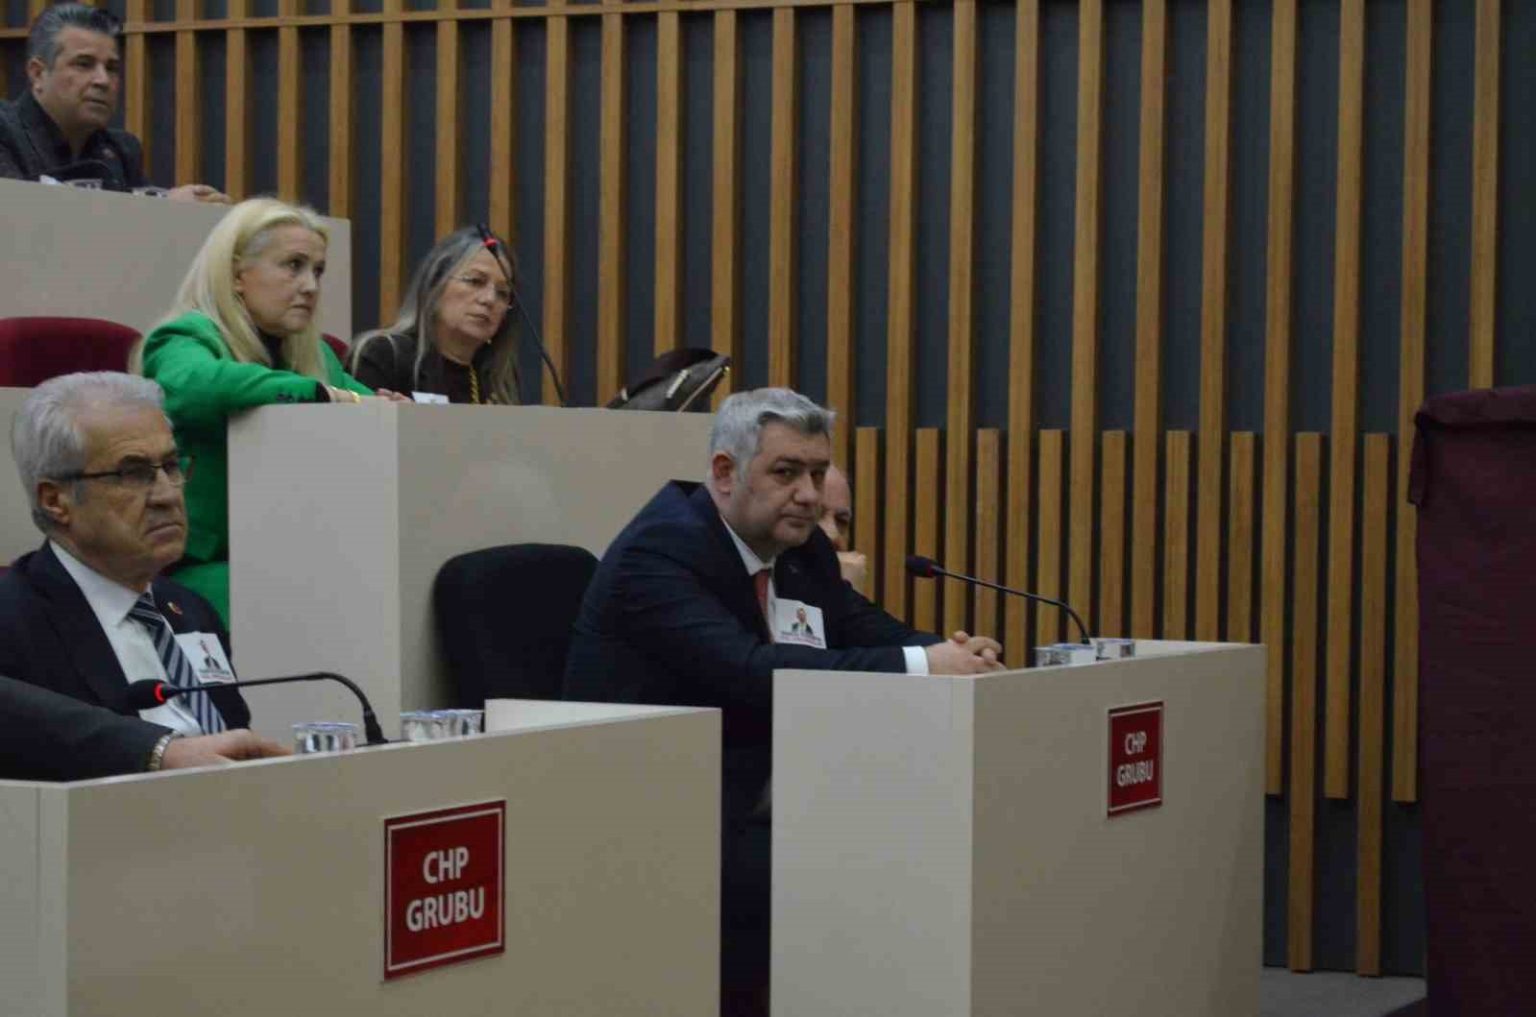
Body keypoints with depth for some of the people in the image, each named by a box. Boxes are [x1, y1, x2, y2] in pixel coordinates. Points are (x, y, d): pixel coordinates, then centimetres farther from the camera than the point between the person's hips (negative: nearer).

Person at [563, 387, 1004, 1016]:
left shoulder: (801, 546, 9)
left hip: (754, 805, 8)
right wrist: (920, 666, -34)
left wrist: (950, 654, -20)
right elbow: (750, 669, -30)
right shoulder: (660, 550, -18)